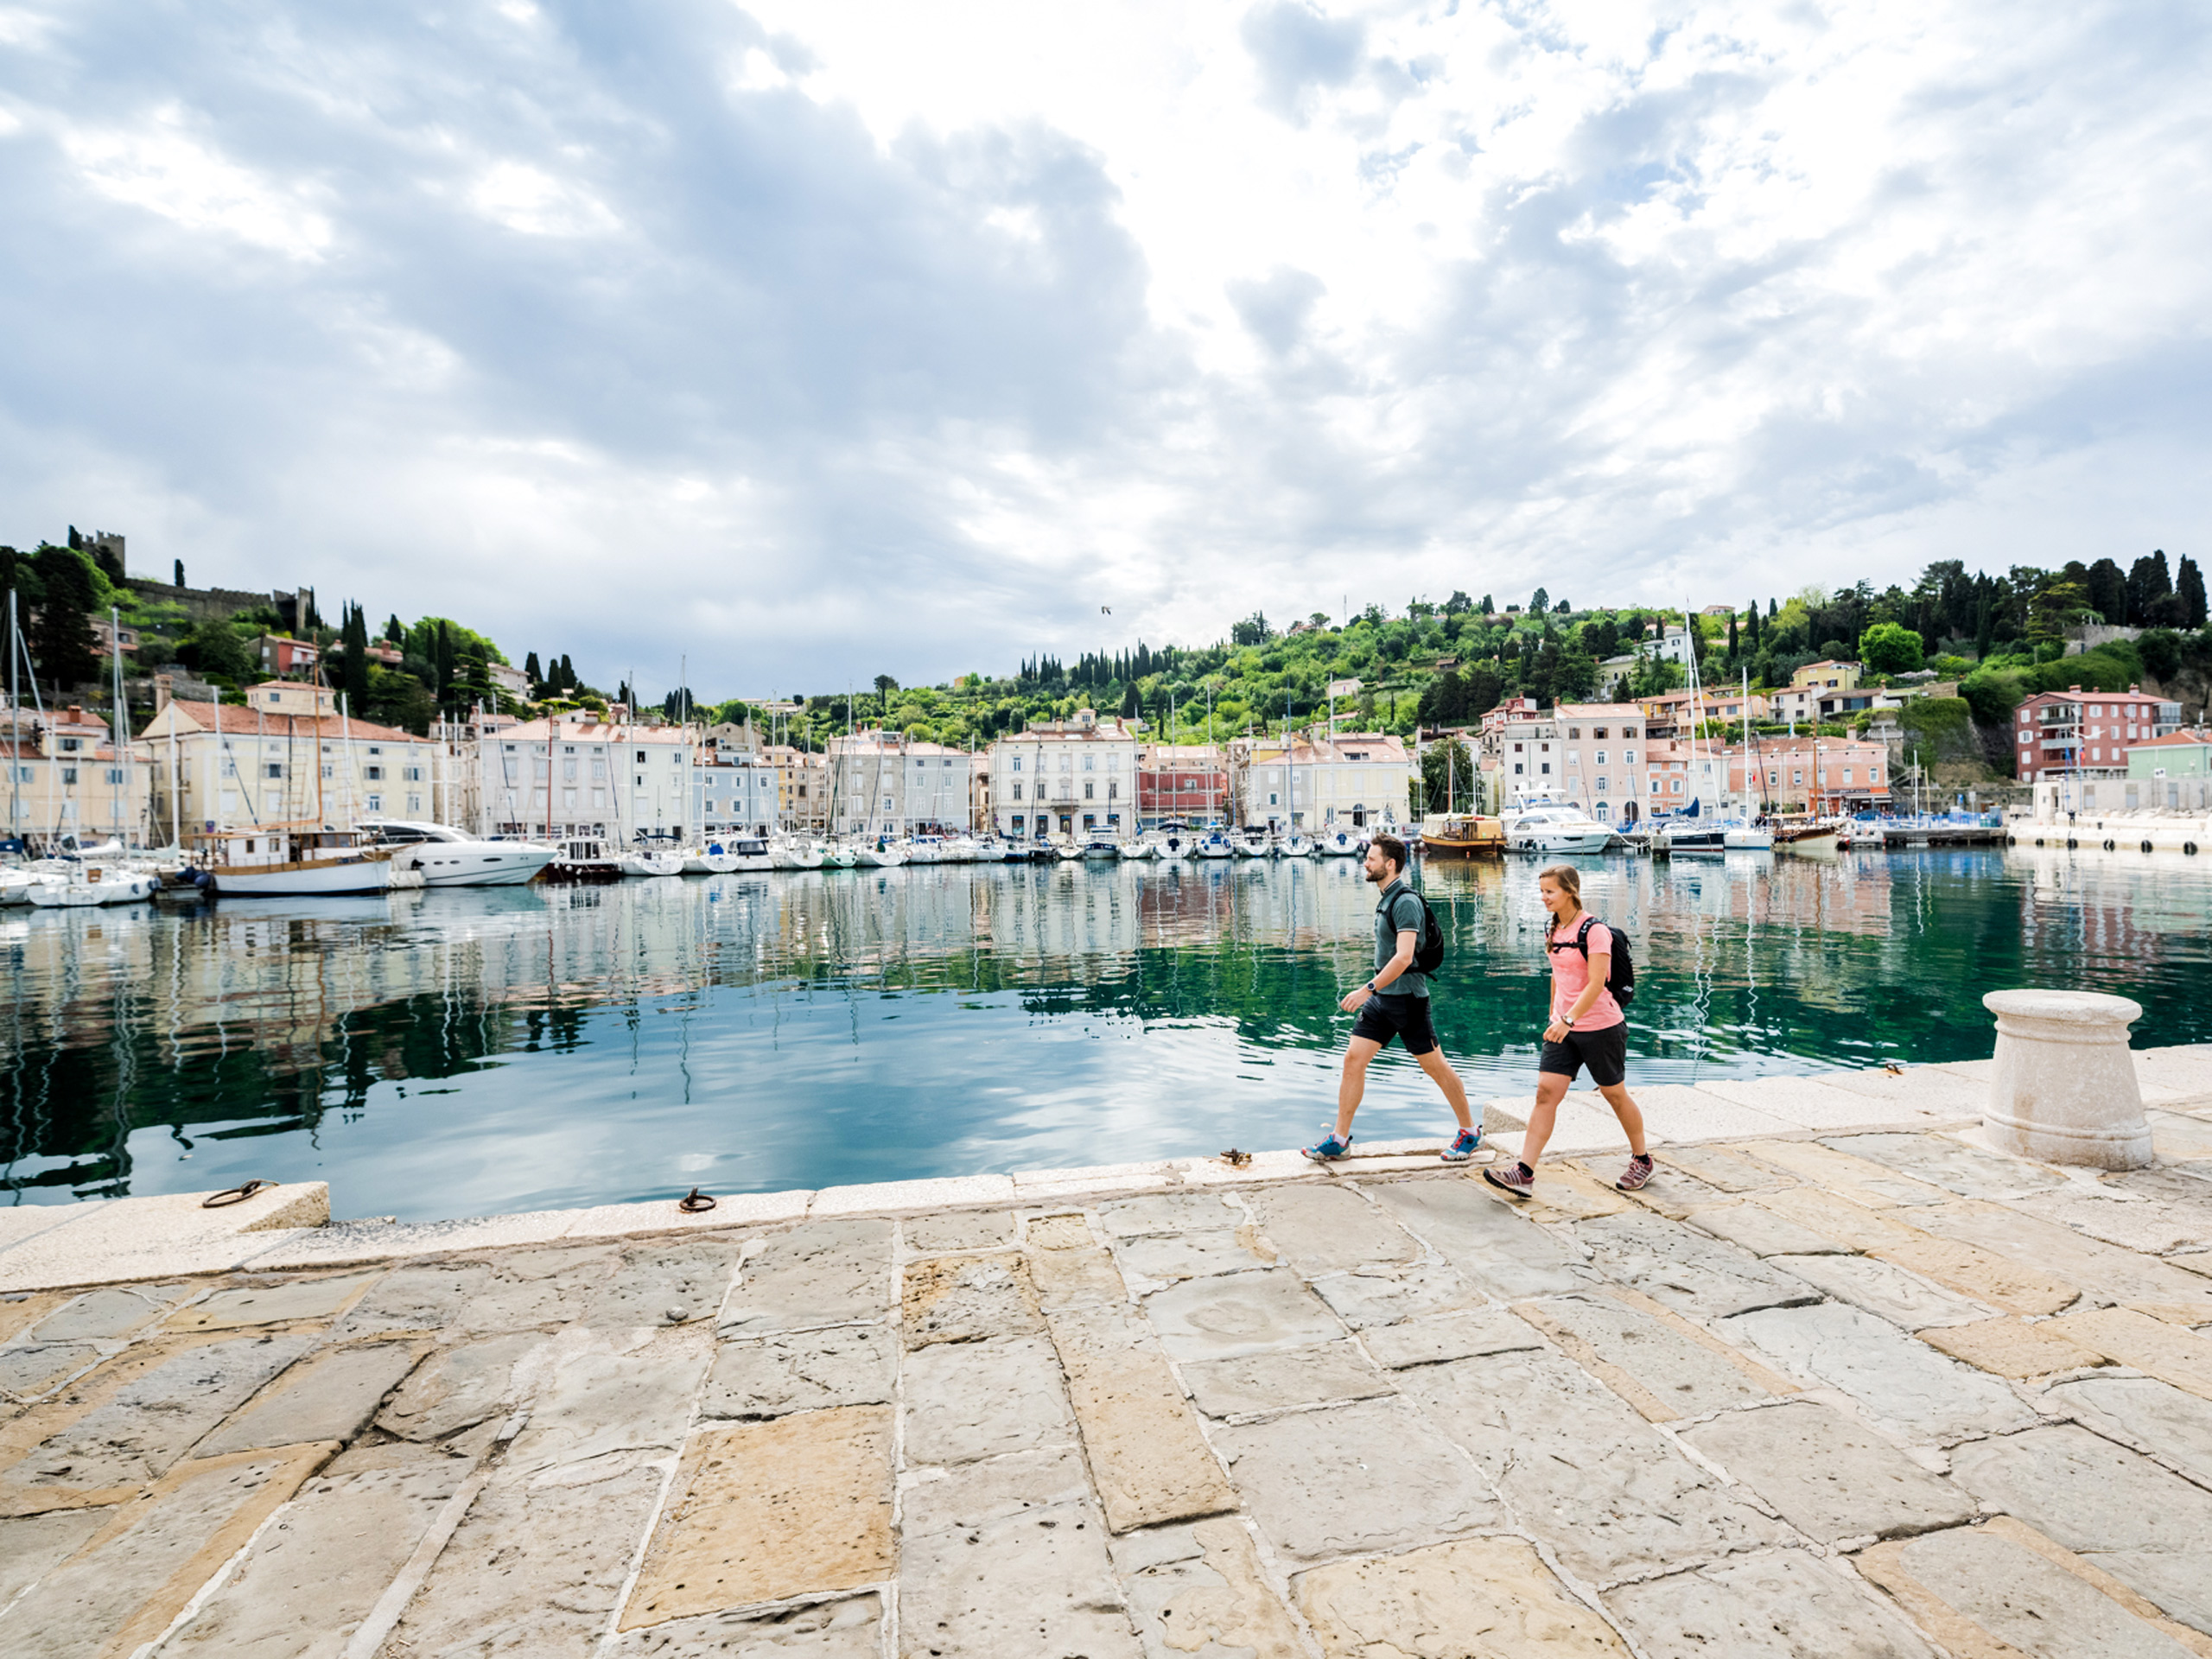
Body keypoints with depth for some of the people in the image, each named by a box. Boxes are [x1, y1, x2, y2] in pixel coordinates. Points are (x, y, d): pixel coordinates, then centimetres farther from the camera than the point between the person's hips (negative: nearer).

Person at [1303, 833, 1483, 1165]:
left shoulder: (1406, 902, -17)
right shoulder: (1386, 898, 12)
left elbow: (1403, 957, -26)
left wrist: (1367, 989, -28)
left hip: (1407, 998, -9)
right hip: (1381, 997, 9)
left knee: (1436, 1067, 5)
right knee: (1353, 1059, 2)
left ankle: (1470, 1132, 24)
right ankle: (1339, 1138, 7)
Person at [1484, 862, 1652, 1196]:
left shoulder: (1594, 930, -16)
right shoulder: (1553, 930, 6)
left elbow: (1596, 984, -23)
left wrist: (1568, 1019, -30)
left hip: (1601, 1027, -6)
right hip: (1564, 1026, 6)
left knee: (1614, 1094, 11)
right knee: (1546, 1091, -5)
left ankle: (1642, 1160, 35)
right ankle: (1524, 1173, -10)